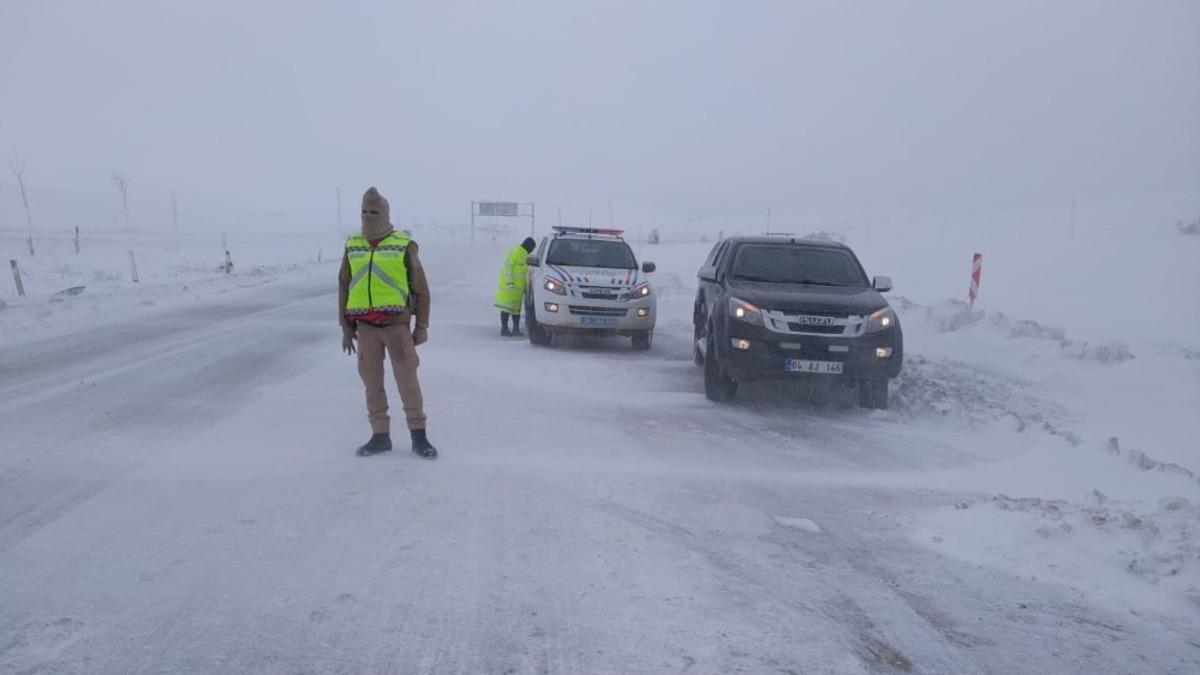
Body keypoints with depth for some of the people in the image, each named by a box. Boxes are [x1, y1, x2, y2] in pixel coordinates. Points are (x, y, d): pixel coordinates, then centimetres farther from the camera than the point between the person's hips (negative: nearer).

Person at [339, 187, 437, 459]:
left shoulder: (403, 246, -2)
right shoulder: (353, 246, 8)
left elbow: (421, 289, 1)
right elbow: (344, 287, 14)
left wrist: (422, 326, -2)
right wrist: (346, 326, 10)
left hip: (397, 324, -4)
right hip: (365, 326, 4)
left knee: (407, 380, -2)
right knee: (372, 382, 7)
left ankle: (419, 436, 6)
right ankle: (380, 436, 17)